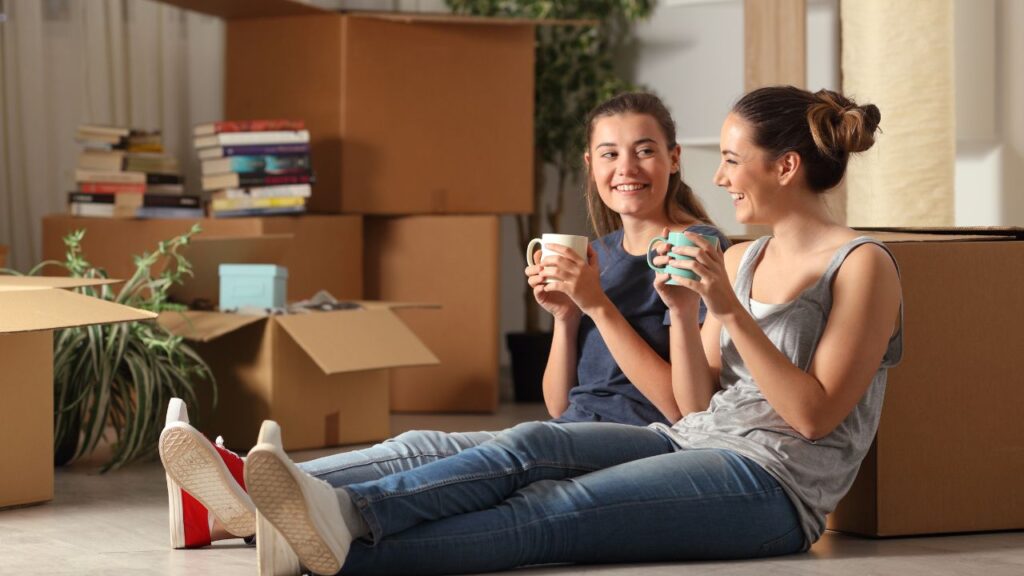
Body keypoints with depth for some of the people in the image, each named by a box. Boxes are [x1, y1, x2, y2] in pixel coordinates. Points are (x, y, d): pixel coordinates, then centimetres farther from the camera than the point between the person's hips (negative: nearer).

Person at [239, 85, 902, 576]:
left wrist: (730, 312, -17)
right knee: (533, 445, -21)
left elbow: (814, 416, -12)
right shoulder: (738, 260, 20)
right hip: (694, 441, 7)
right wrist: (683, 314, -2)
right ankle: (349, 512, -41)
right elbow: (697, 404, 15)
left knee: (554, 511, -27)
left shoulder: (862, 266, -4)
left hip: (774, 483, -7)